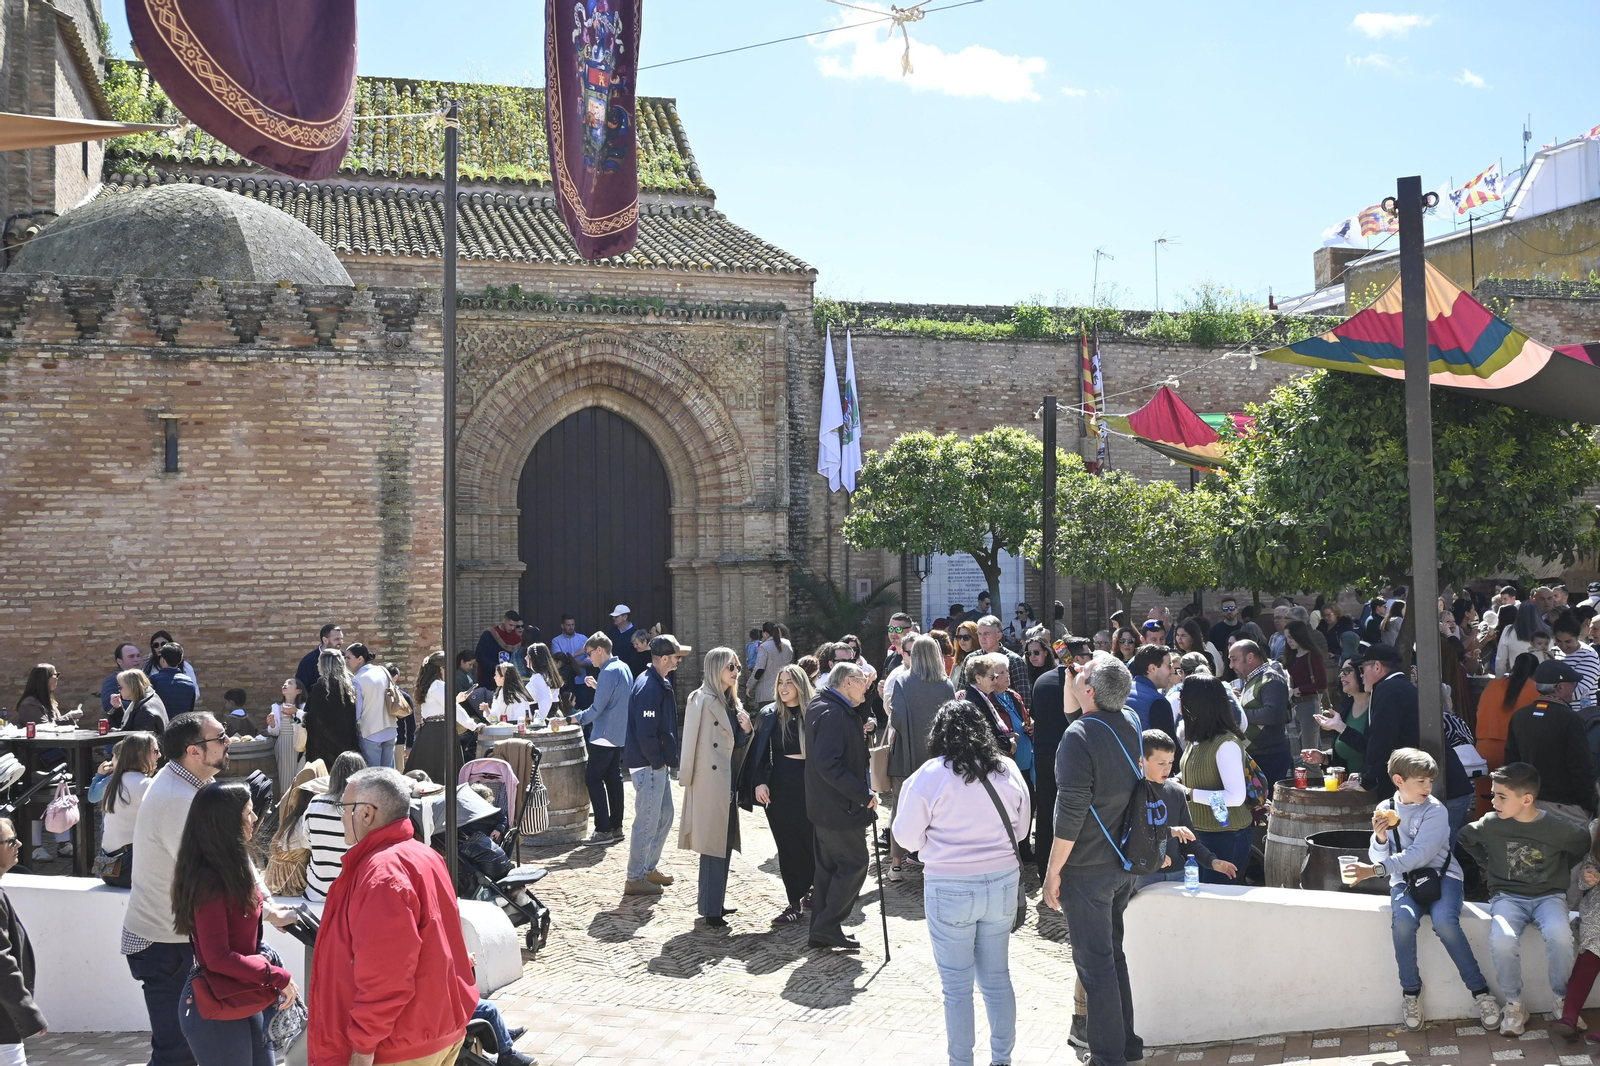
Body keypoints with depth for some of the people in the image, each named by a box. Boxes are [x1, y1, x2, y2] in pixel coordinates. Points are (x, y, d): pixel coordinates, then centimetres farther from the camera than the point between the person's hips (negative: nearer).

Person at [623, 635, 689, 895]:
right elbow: (645, 733, -25)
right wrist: (658, 762, -15)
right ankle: (635, 879, 9)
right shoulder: (648, 688, -22)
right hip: (649, 765, -10)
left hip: (659, 764, 10)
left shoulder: (661, 682, 10)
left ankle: (649, 868, 31)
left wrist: (665, 761, 14)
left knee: (665, 816, 18)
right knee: (647, 822, -1)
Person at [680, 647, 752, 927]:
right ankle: (710, 908, 1)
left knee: (724, 844, 13)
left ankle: (714, 902, 22)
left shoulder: (732, 702, 13)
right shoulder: (702, 700, -13)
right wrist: (688, 780, -14)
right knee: (713, 844, -5)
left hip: (728, 783, 8)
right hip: (710, 784, -8)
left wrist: (747, 730, -3)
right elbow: (691, 744, -14)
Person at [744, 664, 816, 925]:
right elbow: (758, 752, 3)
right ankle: (796, 902, 12)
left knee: (812, 840, 4)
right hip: (779, 787, 2)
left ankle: (813, 890, 25)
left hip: (809, 784, -2)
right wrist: (758, 782, -8)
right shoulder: (769, 714, 4)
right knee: (788, 845, 4)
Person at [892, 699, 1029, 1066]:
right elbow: (1021, 826, 11)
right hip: (1002, 883, 4)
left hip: (950, 888, -4)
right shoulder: (1007, 770, -1)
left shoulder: (929, 775, -12)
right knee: (997, 977, 16)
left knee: (957, 985, 8)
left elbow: (907, 836, -6)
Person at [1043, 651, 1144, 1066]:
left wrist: (1052, 871, -14)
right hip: (1124, 863, 8)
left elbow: (1070, 814, -23)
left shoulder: (1079, 736, -23)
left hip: (1086, 869, -8)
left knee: (1094, 962, 3)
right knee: (1113, 952, 20)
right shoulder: (1130, 721, -2)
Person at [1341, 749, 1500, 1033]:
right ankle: (1410, 991, -11)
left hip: (1440, 875, -2)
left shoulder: (1435, 811, -8)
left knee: (1445, 922, -32)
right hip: (1404, 880, 2)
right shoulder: (1386, 809, 5)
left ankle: (1479, 991, -15)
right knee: (1403, 921, -30)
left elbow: (1419, 855, -18)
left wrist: (1374, 870, -24)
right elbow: (1379, 858, 6)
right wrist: (1380, 836, -16)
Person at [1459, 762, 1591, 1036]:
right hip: (1508, 896, 1)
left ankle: (1564, 1001, -10)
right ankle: (1514, 1004, -10)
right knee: (1501, 938, -32)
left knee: (1558, 934, -35)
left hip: (1548, 895, 0)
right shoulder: (1491, 824, -6)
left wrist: (1561, 871, 12)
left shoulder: (1557, 828, -9)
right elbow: (1465, 838, 16)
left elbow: (1584, 845, 13)